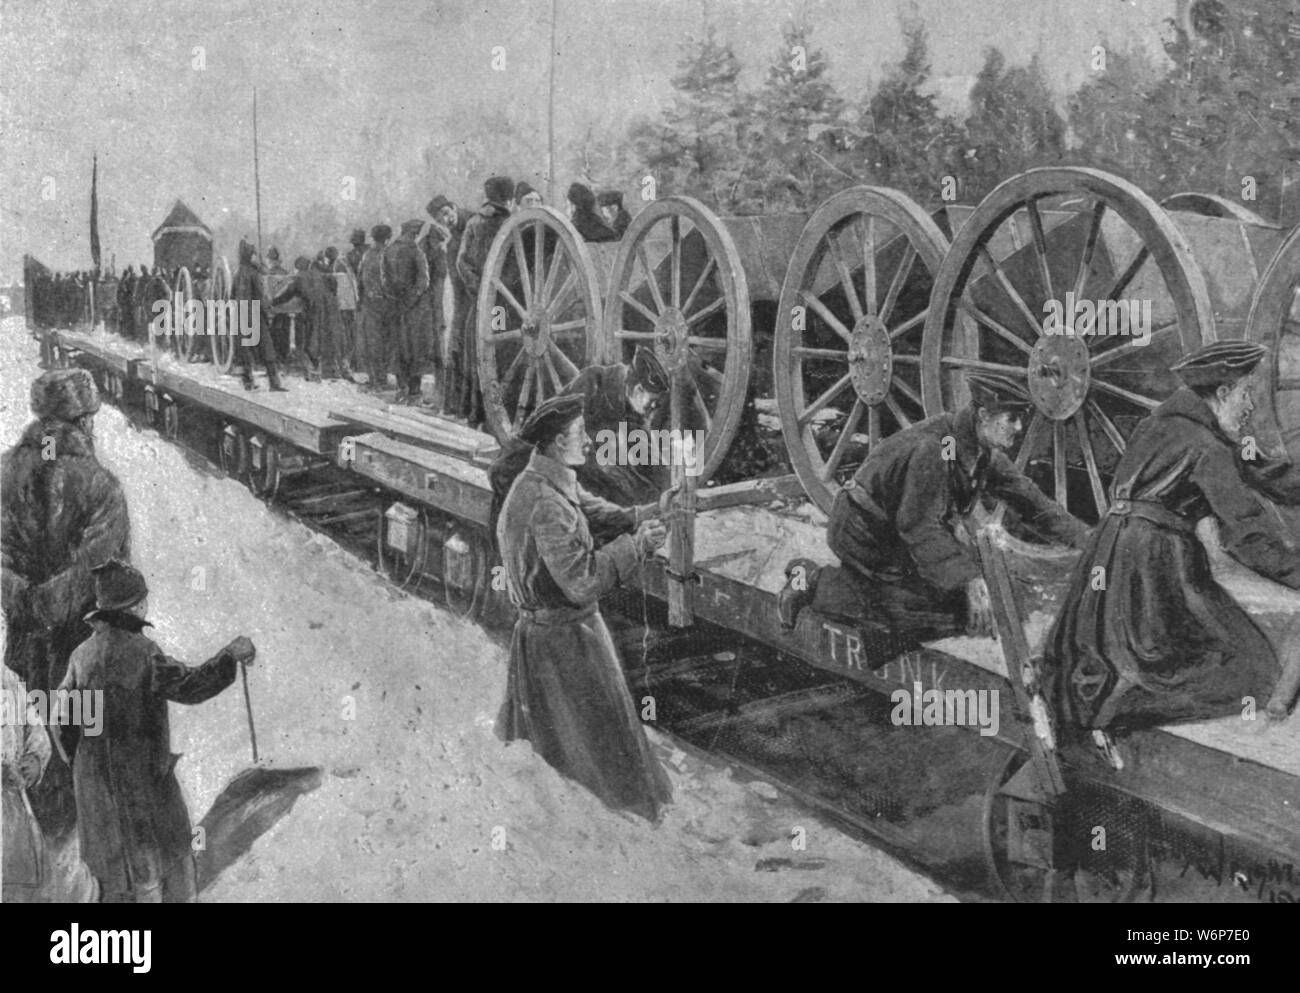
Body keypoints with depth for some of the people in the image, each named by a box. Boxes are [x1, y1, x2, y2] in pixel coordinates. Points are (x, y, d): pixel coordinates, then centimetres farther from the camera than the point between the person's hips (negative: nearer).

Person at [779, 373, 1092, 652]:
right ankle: (818, 584, -9)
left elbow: (1028, 498, 9)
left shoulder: (984, 452, 0)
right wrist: (969, 579, -36)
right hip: (864, 534, -10)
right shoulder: (931, 448, -30)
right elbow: (920, 526, -32)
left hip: (899, 530, 10)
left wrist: (1083, 537, 3)